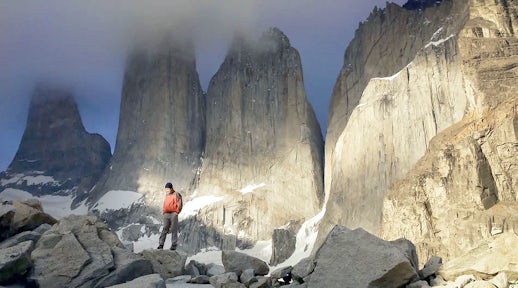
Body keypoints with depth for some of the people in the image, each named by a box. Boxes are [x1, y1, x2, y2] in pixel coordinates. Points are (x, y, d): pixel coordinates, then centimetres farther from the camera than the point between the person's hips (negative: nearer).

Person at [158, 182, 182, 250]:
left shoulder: (176, 195, -1)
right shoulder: (166, 196, 20)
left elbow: (180, 204, -4)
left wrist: (176, 212, -7)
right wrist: (163, 211, 14)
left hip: (173, 214, -5)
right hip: (166, 214, 5)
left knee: (174, 230, -3)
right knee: (165, 229, 0)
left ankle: (174, 245, 1)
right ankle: (161, 244, -3)